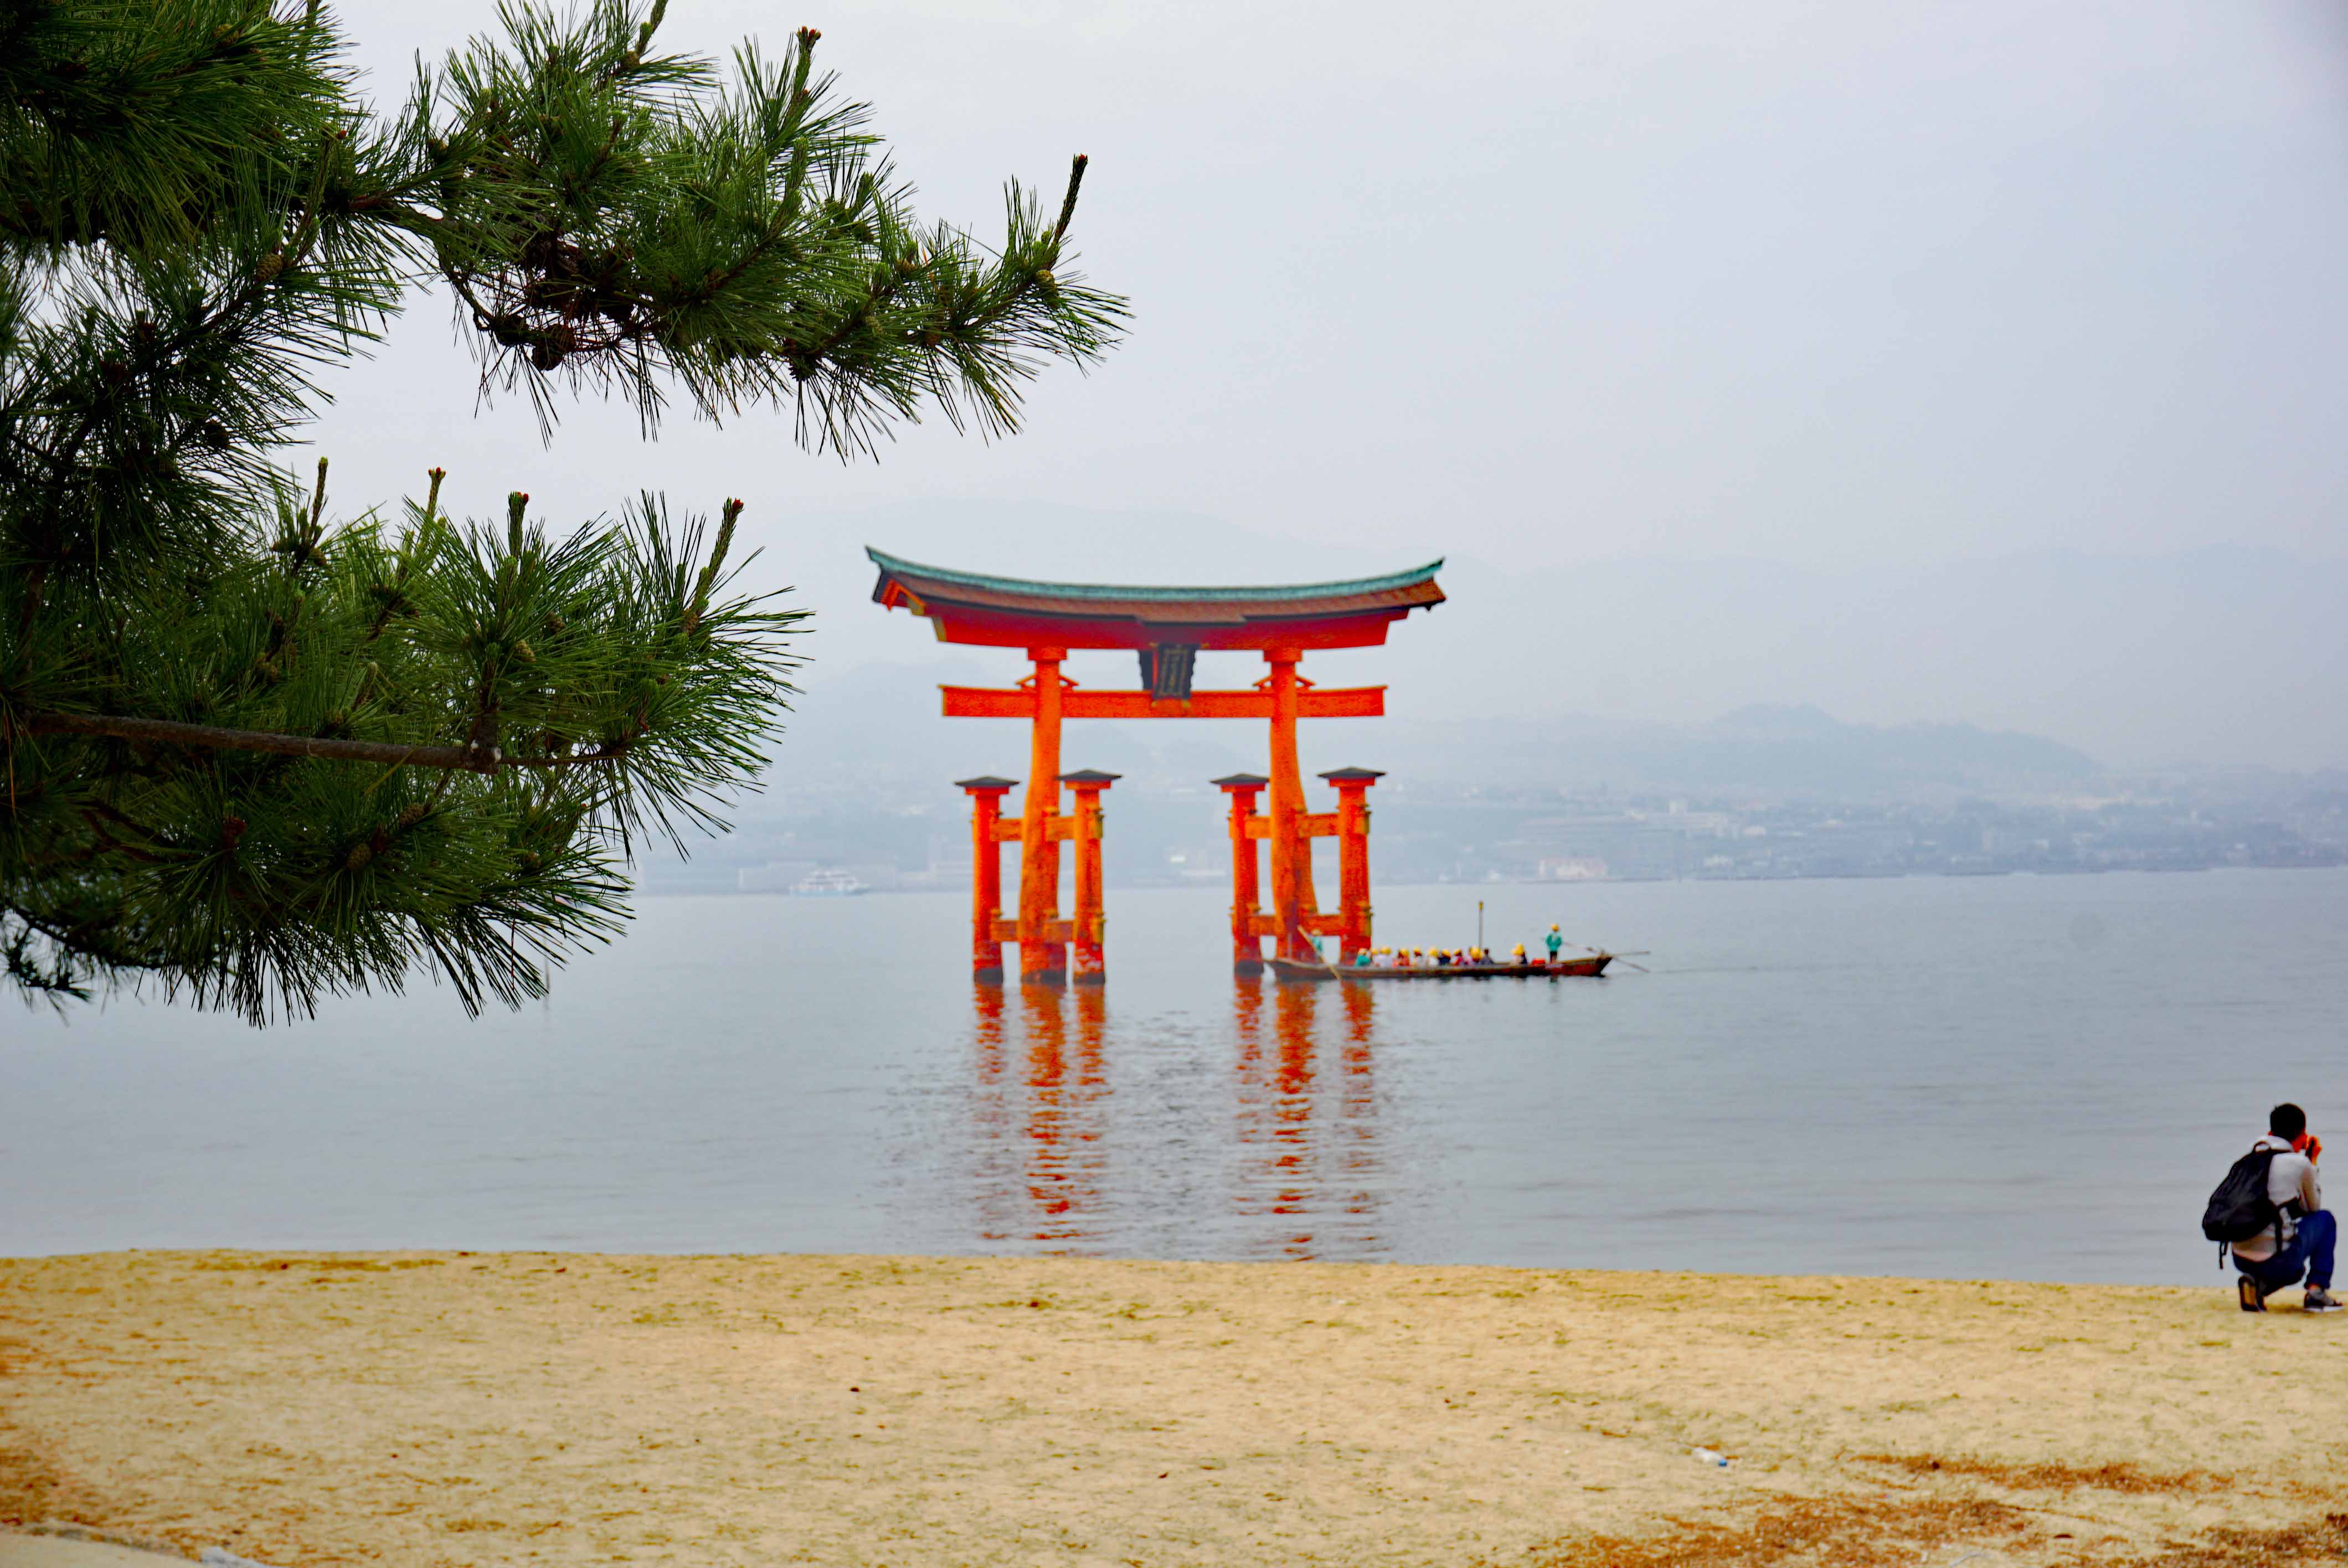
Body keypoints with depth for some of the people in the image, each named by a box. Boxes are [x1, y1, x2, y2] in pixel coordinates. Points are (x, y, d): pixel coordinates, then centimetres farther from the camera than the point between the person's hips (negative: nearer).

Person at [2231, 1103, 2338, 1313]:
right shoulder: (2300, 1164, -6)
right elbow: (2313, 1207, 13)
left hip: (2240, 1259, 6)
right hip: (2276, 1260, -6)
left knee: (2296, 1270, 37)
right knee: (2325, 1219, 21)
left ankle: (2257, 1283, 5)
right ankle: (2317, 1291, 12)